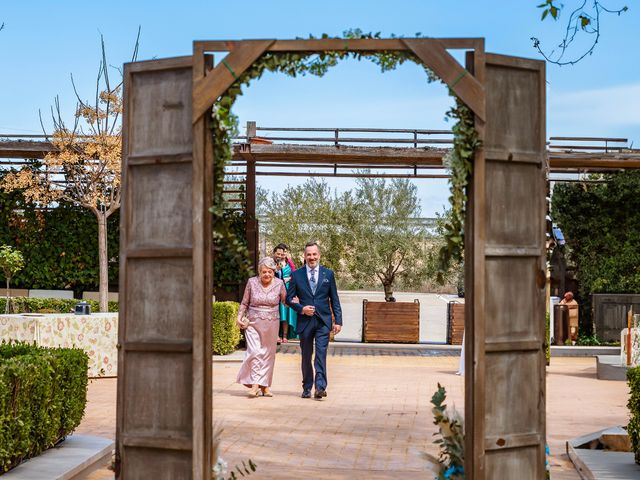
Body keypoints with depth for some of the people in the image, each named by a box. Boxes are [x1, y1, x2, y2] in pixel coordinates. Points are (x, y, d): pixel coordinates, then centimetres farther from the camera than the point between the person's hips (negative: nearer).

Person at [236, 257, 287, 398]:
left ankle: (265, 385, 15)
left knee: (268, 354, 6)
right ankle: (255, 384, -12)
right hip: (253, 322, -1)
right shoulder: (252, 282, -2)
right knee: (255, 352, -12)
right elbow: (245, 303, 5)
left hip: (271, 324, 1)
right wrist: (239, 317, -4)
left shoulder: (279, 284, -1)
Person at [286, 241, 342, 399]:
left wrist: (338, 321, 1)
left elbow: (334, 300, 7)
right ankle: (307, 388, 18)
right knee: (306, 356, 9)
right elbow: (289, 298, 7)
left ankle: (320, 387, -18)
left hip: (323, 321, -1)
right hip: (305, 321, 1)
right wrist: (301, 309, -11)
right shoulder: (296, 275, 4)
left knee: (321, 354, -12)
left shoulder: (328, 274, 6)